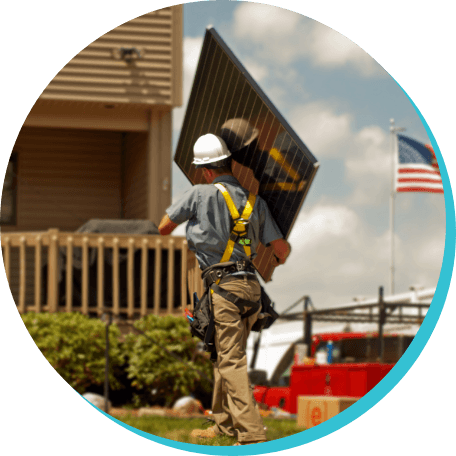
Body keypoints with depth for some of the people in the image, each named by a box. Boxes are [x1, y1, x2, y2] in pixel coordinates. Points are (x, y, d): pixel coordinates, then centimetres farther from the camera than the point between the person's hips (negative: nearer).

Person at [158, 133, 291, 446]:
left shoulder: (201, 194, -4)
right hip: (251, 285, 7)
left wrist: (169, 231, 32)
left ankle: (252, 434, -16)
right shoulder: (254, 200, 10)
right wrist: (278, 261, 34)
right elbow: (282, 248, 10)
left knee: (232, 362, -9)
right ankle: (225, 423, 29)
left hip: (224, 287, -7)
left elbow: (164, 228, 8)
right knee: (225, 356, 20)